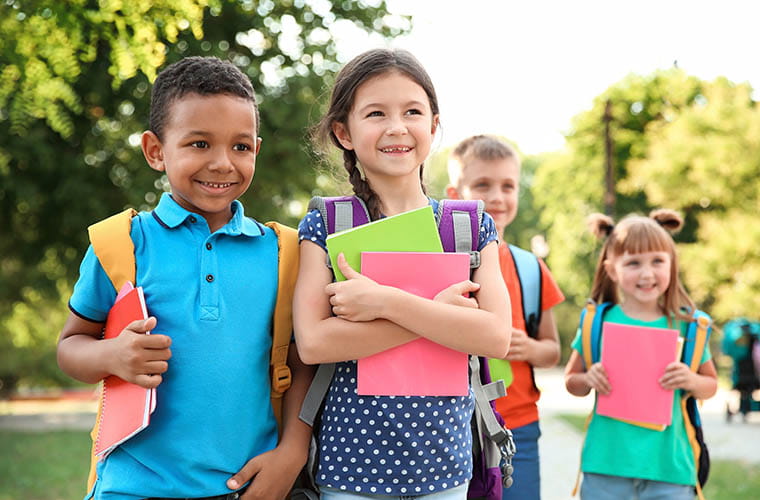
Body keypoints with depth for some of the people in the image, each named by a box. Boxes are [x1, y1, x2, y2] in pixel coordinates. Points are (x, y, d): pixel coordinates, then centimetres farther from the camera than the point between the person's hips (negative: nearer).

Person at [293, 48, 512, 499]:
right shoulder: (325, 226, -4)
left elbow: (496, 336, -12)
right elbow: (313, 342, -17)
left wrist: (384, 301, -21)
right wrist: (439, 311, -18)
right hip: (350, 463, -2)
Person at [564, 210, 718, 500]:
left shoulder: (687, 325, 2)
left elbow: (711, 385, 12)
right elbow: (571, 380, 10)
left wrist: (692, 381, -9)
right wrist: (588, 379, -11)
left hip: (668, 464, 0)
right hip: (607, 460, 0)